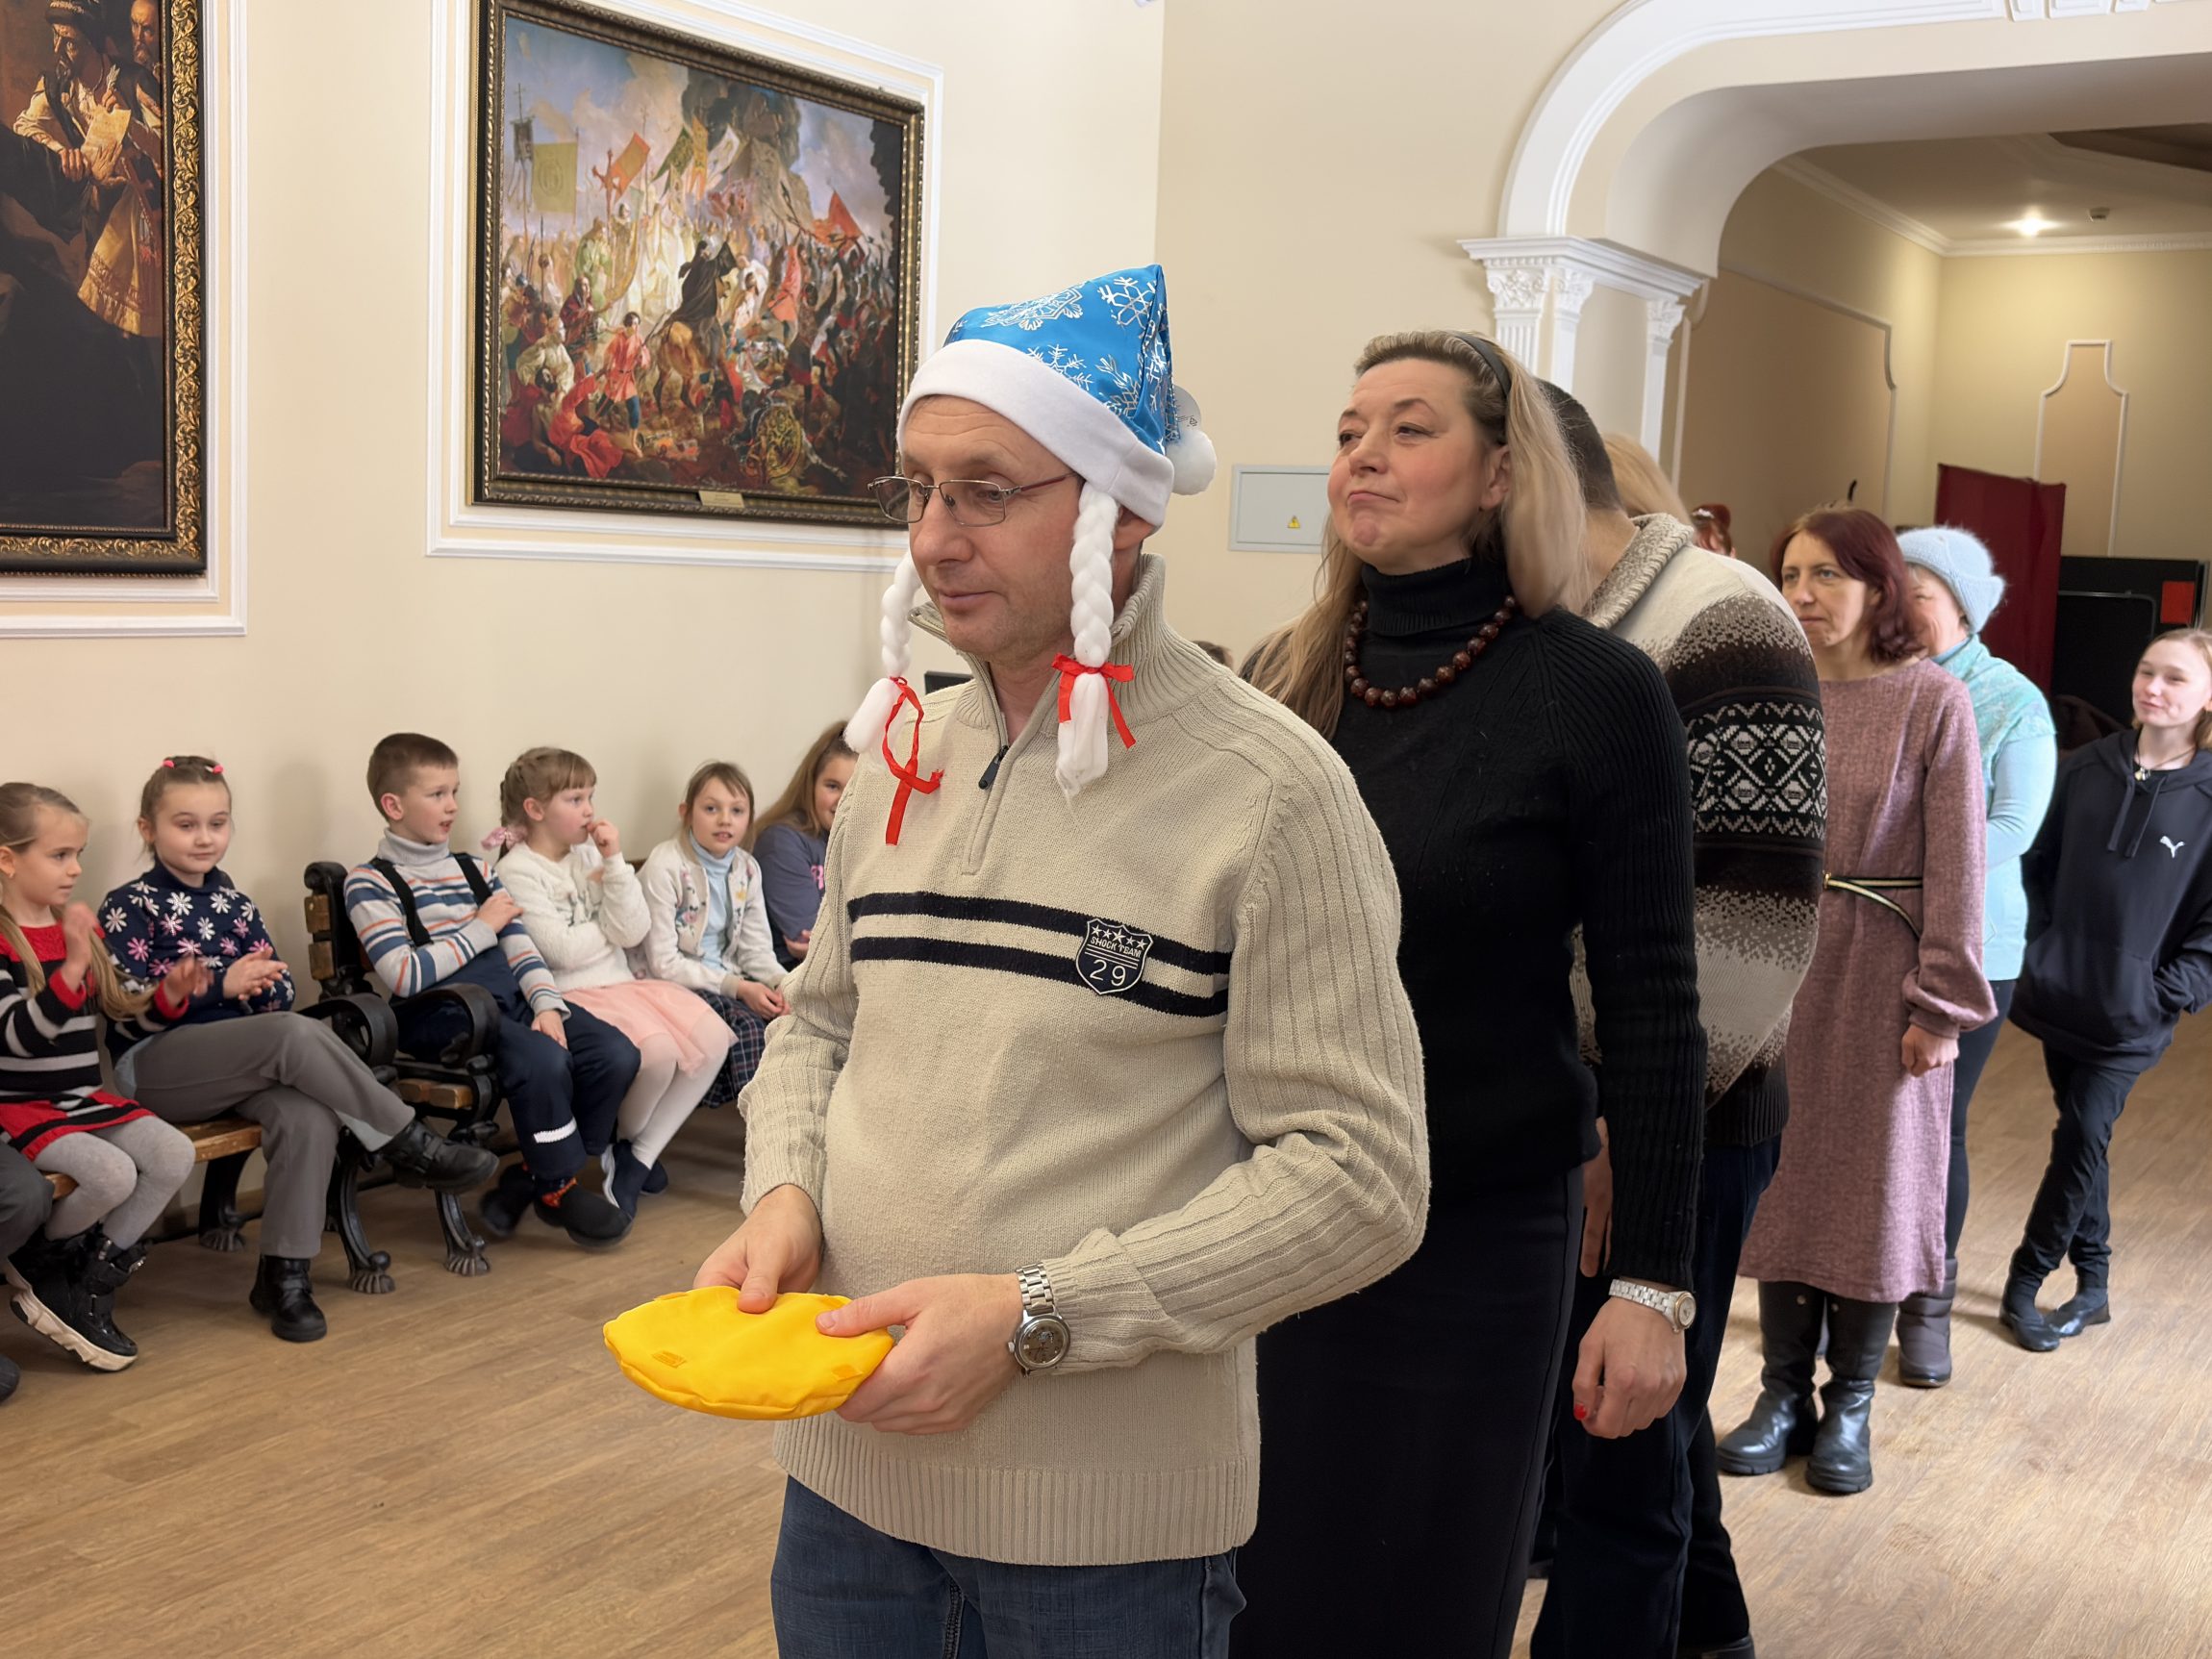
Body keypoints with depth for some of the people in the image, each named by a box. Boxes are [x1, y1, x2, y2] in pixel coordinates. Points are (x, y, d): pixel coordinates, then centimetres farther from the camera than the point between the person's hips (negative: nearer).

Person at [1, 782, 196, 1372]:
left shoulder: (79, 927, 11)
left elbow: (122, 1009, 16)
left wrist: (170, 993, -4)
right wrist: (74, 965, -35)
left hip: (81, 1096, 7)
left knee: (173, 1155, -13)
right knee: (113, 1173, -28)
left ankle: (91, 1289, -1)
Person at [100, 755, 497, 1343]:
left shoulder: (236, 905, 16)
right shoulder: (128, 908, -1)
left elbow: (282, 994, 13)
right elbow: (126, 1013, -12)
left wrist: (262, 986, -12)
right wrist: (221, 985, -22)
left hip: (238, 1062, 5)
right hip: (153, 1066, -5)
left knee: (309, 1116, -29)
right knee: (297, 1035, -32)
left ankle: (284, 1274, -24)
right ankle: (410, 1146, -21)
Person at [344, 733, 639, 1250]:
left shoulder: (473, 871, 20)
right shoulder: (370, 882, -1)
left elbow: (521, 949, 12)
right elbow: (404, 976, -14)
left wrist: (547, 1004, -7)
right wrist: (480, 929, -6)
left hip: (510, 999, 7)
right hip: (440, 1014, -7)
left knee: (617, 1054, -14)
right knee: (544, 1060, -32)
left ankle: (535, 1177, 2)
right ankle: (558, 1189, -8)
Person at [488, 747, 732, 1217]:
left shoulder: (591, 856, 13)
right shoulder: (517, 871, -6)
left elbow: (632, 933, 1)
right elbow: (563, 950, -14)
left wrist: (616, 863, -7)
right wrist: (610, 927, 3)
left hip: (623, 984, 7)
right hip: (572, 996, -7)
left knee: (713, 1039, -16)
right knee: (657, 1051, -31)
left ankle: (638, 1158, -5)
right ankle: (625, 1141, 4)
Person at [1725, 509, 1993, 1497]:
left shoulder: (1933, 700, -8)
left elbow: (1954, 866, -8)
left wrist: (1942, 1004, -11)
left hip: (1883, 973, -3)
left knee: (1873, 1180, 7)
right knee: (1779, 1173, 9)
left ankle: (1849, 1404, 22)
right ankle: (1783, 1393, 23)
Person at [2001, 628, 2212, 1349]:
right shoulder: (2086, 768, 2)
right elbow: (2039, 865, 9)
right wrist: (2031, 951, 1)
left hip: (2131, 1013, -3)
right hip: (2059, 993, 3)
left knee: (2082, 1137, -6)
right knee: (2083, 1138, 12)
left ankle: (2026, 1281, 9)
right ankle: (2092, 1284, 26)